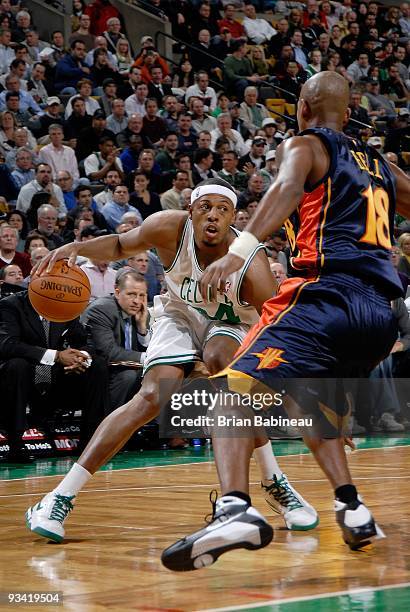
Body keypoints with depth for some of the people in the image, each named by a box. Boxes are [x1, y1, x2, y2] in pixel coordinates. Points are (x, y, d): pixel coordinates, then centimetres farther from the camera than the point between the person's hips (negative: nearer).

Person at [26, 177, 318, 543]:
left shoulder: (251, 264, -34)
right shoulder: (170, 228, -28)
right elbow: (121, 246, -6)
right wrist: (77, 248, -26)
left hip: (232, 324, -2)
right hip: (180, 315, 2)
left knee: (220, 359, -35)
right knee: (152, 398, -18)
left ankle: (277, 485, -23)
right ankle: (60, 498, -15)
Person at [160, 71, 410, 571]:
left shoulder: (303, 145, 9)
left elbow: (288, 188, -14)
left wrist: (240, 249, -29)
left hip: (327, 295, -7)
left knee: (237, 388, -15)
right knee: (309, 400, 31)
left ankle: (235, 508, -41)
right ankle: (351, 508, 17)